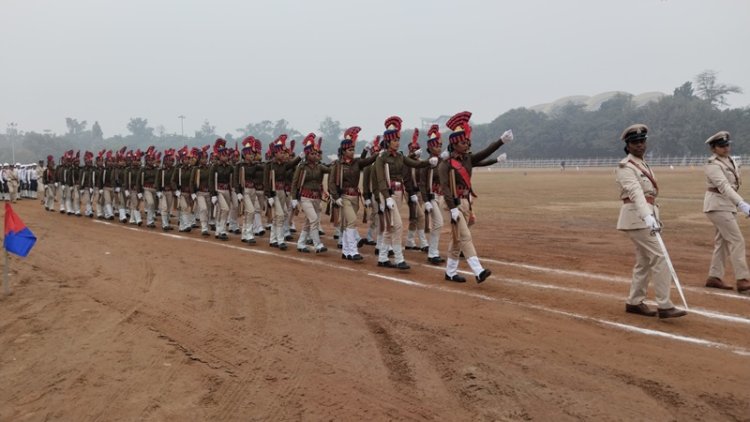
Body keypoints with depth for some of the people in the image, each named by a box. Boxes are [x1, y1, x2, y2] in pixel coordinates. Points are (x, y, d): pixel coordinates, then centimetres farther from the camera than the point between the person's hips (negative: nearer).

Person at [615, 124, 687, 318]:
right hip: (636, 216, -9)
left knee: (644, 260, 10)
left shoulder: (644, 165, 18)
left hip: (647, 215, 9)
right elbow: (635, 192, -28)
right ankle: (664, 306, -11)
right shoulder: (625, 167, -12)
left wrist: (655, 218, 19)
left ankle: (634, 302, 18)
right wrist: (648, 217, -40)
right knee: (659, 257, -13)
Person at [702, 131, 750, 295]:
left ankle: (714, 277, 17)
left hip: (729, 205, 9)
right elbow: (724, 186, -30)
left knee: (722, 241, 10)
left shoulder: (731, 161, 11)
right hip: (717, 205, -9)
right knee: (737, 240, -12)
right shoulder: (713, 165, -17)